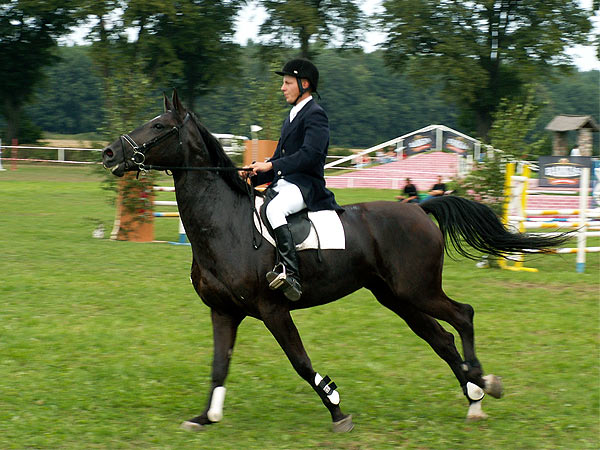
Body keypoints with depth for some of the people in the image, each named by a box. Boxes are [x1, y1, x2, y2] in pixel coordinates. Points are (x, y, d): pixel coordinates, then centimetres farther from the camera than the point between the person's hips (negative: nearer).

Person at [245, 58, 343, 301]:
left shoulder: (315, 115, -7)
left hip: (306, 185, -10)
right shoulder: (292, 116, 24)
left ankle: (291, 275, -46)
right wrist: (254, 175, 8)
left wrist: (271, 166, -22)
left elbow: (310, 154, -20)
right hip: (283, 184, 10)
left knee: (274, 209, -38)